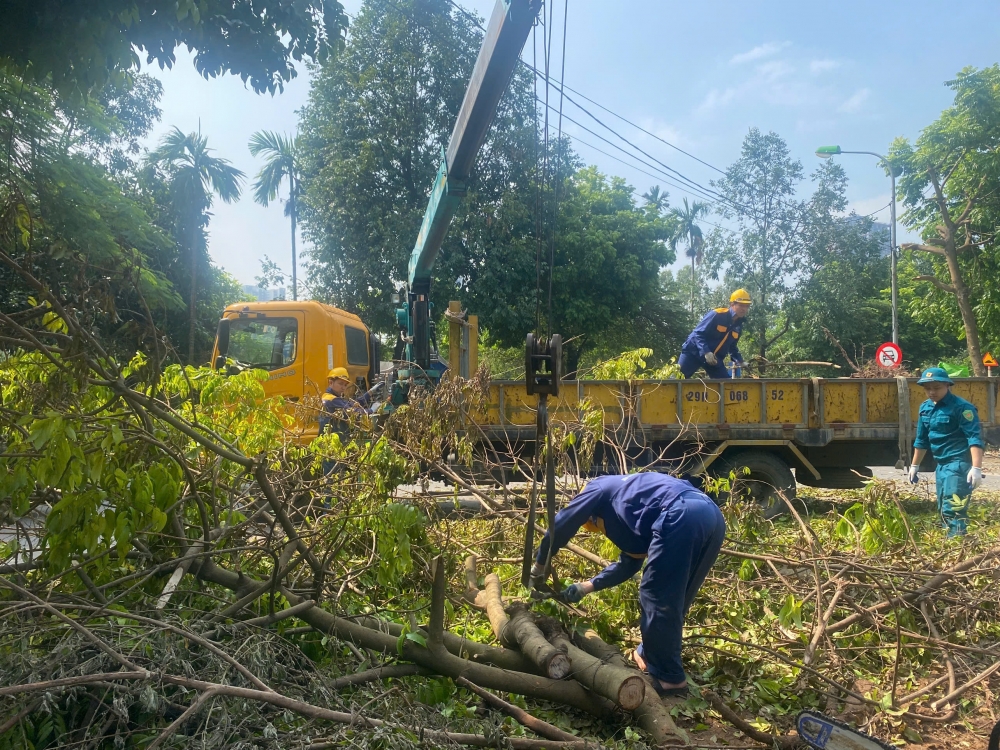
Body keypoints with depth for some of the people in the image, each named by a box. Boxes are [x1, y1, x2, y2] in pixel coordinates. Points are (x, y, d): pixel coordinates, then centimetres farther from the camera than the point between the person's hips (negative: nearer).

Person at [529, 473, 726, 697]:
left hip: (681, 516, -9)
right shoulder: (633, 512, 39)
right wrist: (586, 587, 42)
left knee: (656, 598, 3)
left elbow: (560, 527, 20)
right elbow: (629, 564, 41)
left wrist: (538, 567, 32)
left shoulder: (600, 489, 21)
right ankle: (650, 654, 34)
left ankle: (667, 677, 10)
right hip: (711, 515, 9)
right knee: (672, 600, 21)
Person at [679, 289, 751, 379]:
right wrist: (705, 352, -32)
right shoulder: (716, 315, -18)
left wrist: (738, 360, 4)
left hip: (714, 359, 7)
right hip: (695, 352, -7)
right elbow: (698, 333, -20)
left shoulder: (738, 326, 6)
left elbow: (732, 346, 20)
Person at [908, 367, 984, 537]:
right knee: (943, 510, 14)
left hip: (959, 464, -8)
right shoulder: (925, 407, 10)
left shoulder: (961, 407, -13)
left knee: (953, 509, -15)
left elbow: (975, 438, -18)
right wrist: (914, 466, 22)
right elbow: (921, 440, 19)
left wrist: (976, 468, -26)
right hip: (941, 465, 8)